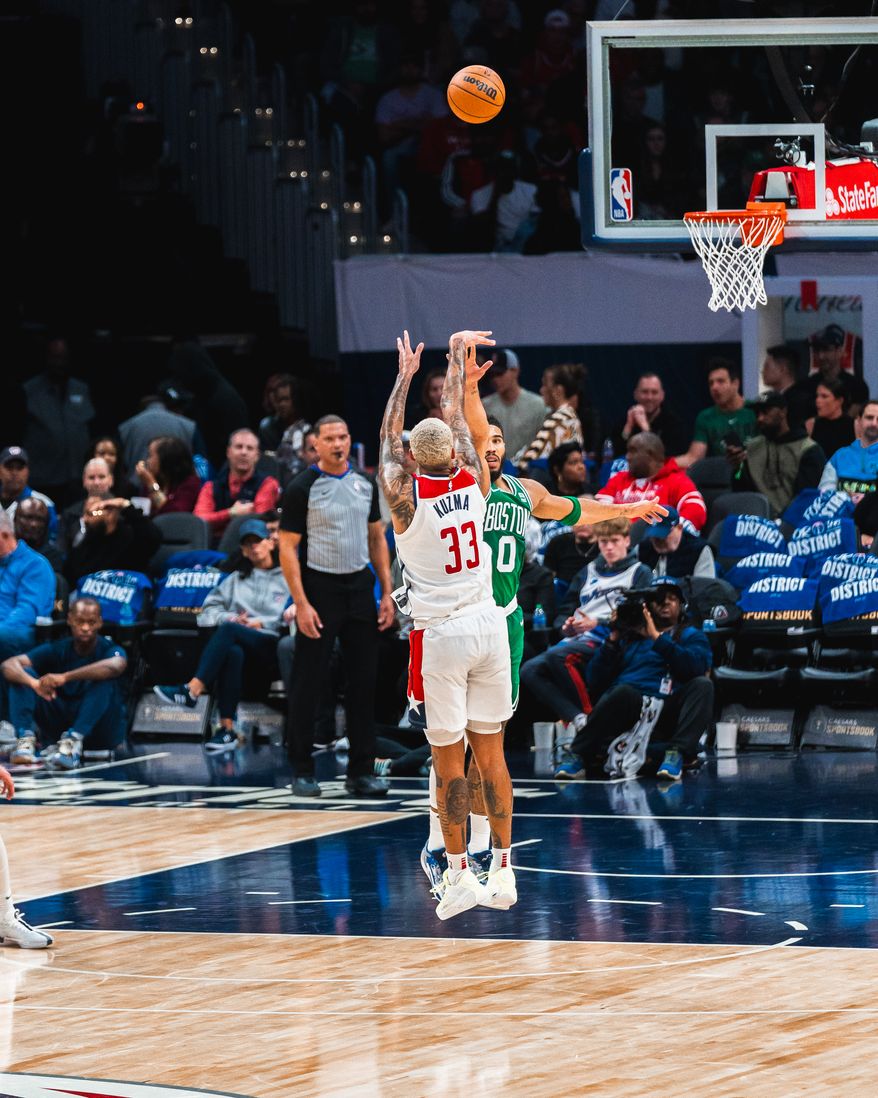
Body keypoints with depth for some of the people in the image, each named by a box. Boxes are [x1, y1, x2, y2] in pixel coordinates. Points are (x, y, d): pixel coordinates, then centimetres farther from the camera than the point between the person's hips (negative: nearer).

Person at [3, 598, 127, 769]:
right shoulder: (57, 649, -2)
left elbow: (115, 665, -38)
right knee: (22, 674, -15)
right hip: (59, 721, 3)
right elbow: (8, 665, -14)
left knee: (104, 679, -31)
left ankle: (73, 740, -40)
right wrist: (33, 683, -38)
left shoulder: (109, 650, -10)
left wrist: (64, 677, -43)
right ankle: (25, 739, -32)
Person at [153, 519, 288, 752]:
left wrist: (261, 623, -8)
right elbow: (210, 608, 21)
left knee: (228, 630, -33)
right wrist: (230, 617, 0)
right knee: (232, 652, -37)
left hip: (271, 645, -3)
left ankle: (192, 690, -45)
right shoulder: (237, 579, 31)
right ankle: (228, 728, -44)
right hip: (238, 641, 3)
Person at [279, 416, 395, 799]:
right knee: (308, 684, -1)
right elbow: (287, 548, -9)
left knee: (364, 681, 4)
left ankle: (360, 771, 9)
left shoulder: (365, 484, 8)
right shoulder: (302, 488, -7)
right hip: (319, 589, -5)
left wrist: (387, 593, 7)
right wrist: (301, 604, -16)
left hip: (359, 588, 5)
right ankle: (302, 771, 7)